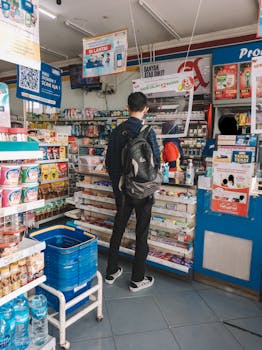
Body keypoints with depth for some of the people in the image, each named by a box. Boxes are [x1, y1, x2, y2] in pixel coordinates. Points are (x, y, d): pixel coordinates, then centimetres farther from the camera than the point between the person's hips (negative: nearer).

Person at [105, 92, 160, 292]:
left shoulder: (117, 131, 0)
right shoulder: (147, 132, -14)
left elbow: (109, 161, 4)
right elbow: (156, 160, -12)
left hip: (122, 189, 5)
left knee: (118, 229, 17)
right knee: (141, 233, 8)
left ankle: (111, 273, 31)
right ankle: (137, 279, 20)